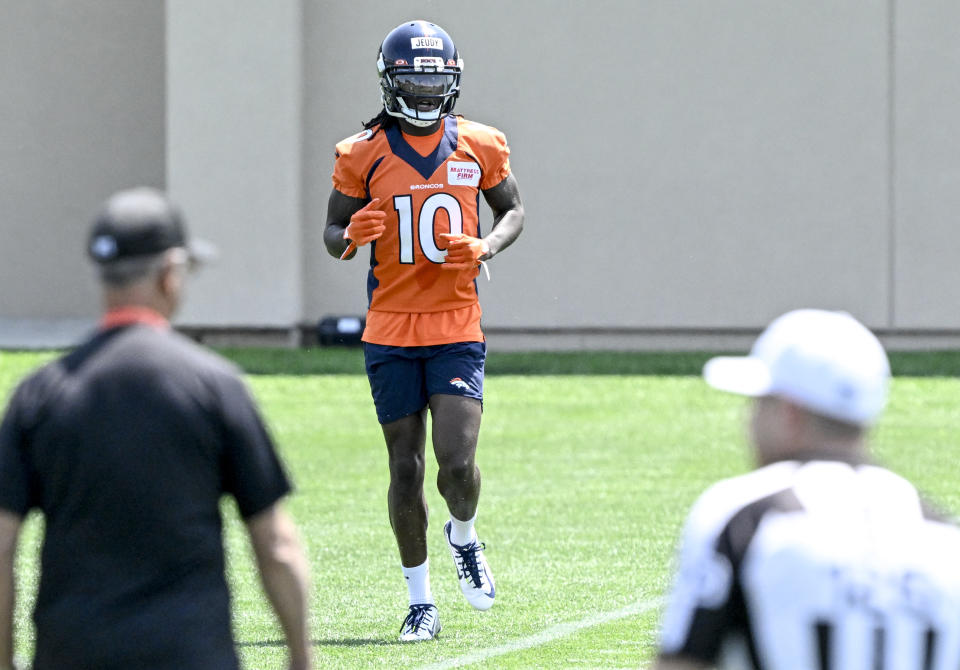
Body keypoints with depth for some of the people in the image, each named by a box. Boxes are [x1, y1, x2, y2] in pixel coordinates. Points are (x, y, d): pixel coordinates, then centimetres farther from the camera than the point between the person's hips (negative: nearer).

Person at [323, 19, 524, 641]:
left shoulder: (479, 147, 2)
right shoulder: (363, 154, 0)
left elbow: (513, 209, 16)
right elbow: (333, 233, 8)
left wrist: (487, 247, -5)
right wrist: (350, 237, -16)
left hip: (457, 331, 0)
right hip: (391, 334, 0)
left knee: (458, 461, -13)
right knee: (406, 469, 3)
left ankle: (464, 536, 21)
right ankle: (421, 599, 16)